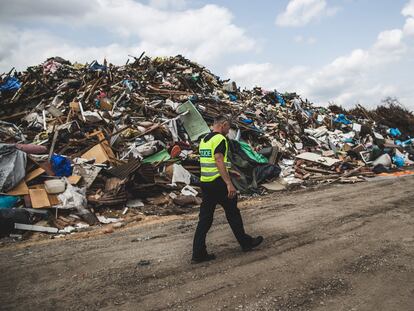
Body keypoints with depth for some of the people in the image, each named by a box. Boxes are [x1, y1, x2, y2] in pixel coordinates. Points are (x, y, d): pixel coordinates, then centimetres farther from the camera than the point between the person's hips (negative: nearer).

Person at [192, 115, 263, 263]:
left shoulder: (204, 140, 16)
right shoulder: (220, 139, -12)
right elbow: (219, 161, -22)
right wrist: (229, 184, -25)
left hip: (205, 183, 8)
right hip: (218, 183, -8)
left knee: (205, 218, 8)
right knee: (233, 213, 8)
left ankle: (198, 253, 7)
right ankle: (246, 242, 25)